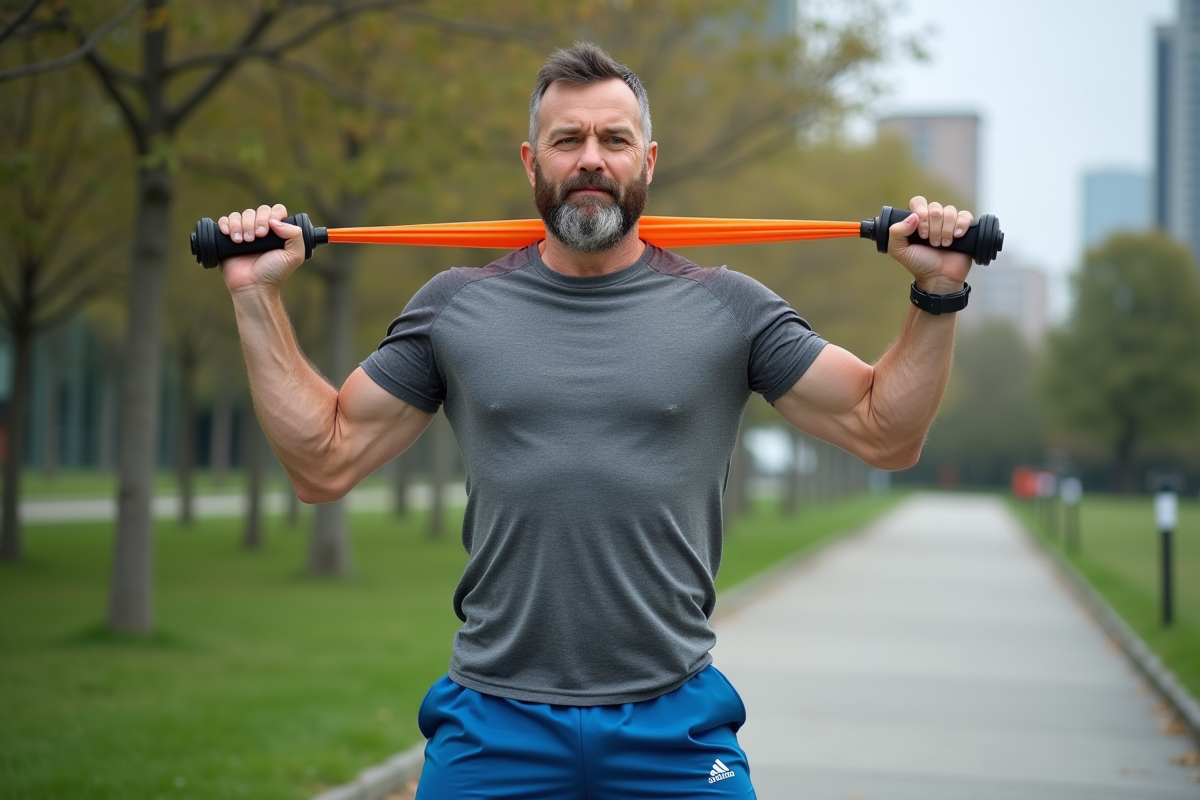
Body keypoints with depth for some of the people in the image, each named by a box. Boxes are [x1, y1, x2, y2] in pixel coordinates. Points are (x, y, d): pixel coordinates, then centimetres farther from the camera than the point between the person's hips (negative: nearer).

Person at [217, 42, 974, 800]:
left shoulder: (728, 311, 3)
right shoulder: (456, 310, 5)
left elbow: (883, 433, 6)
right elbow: (326, 462, 7)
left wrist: (936, 292, -5)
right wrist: (259, 297, 3)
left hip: (676, 728, 0)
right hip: (492, 725, 1)